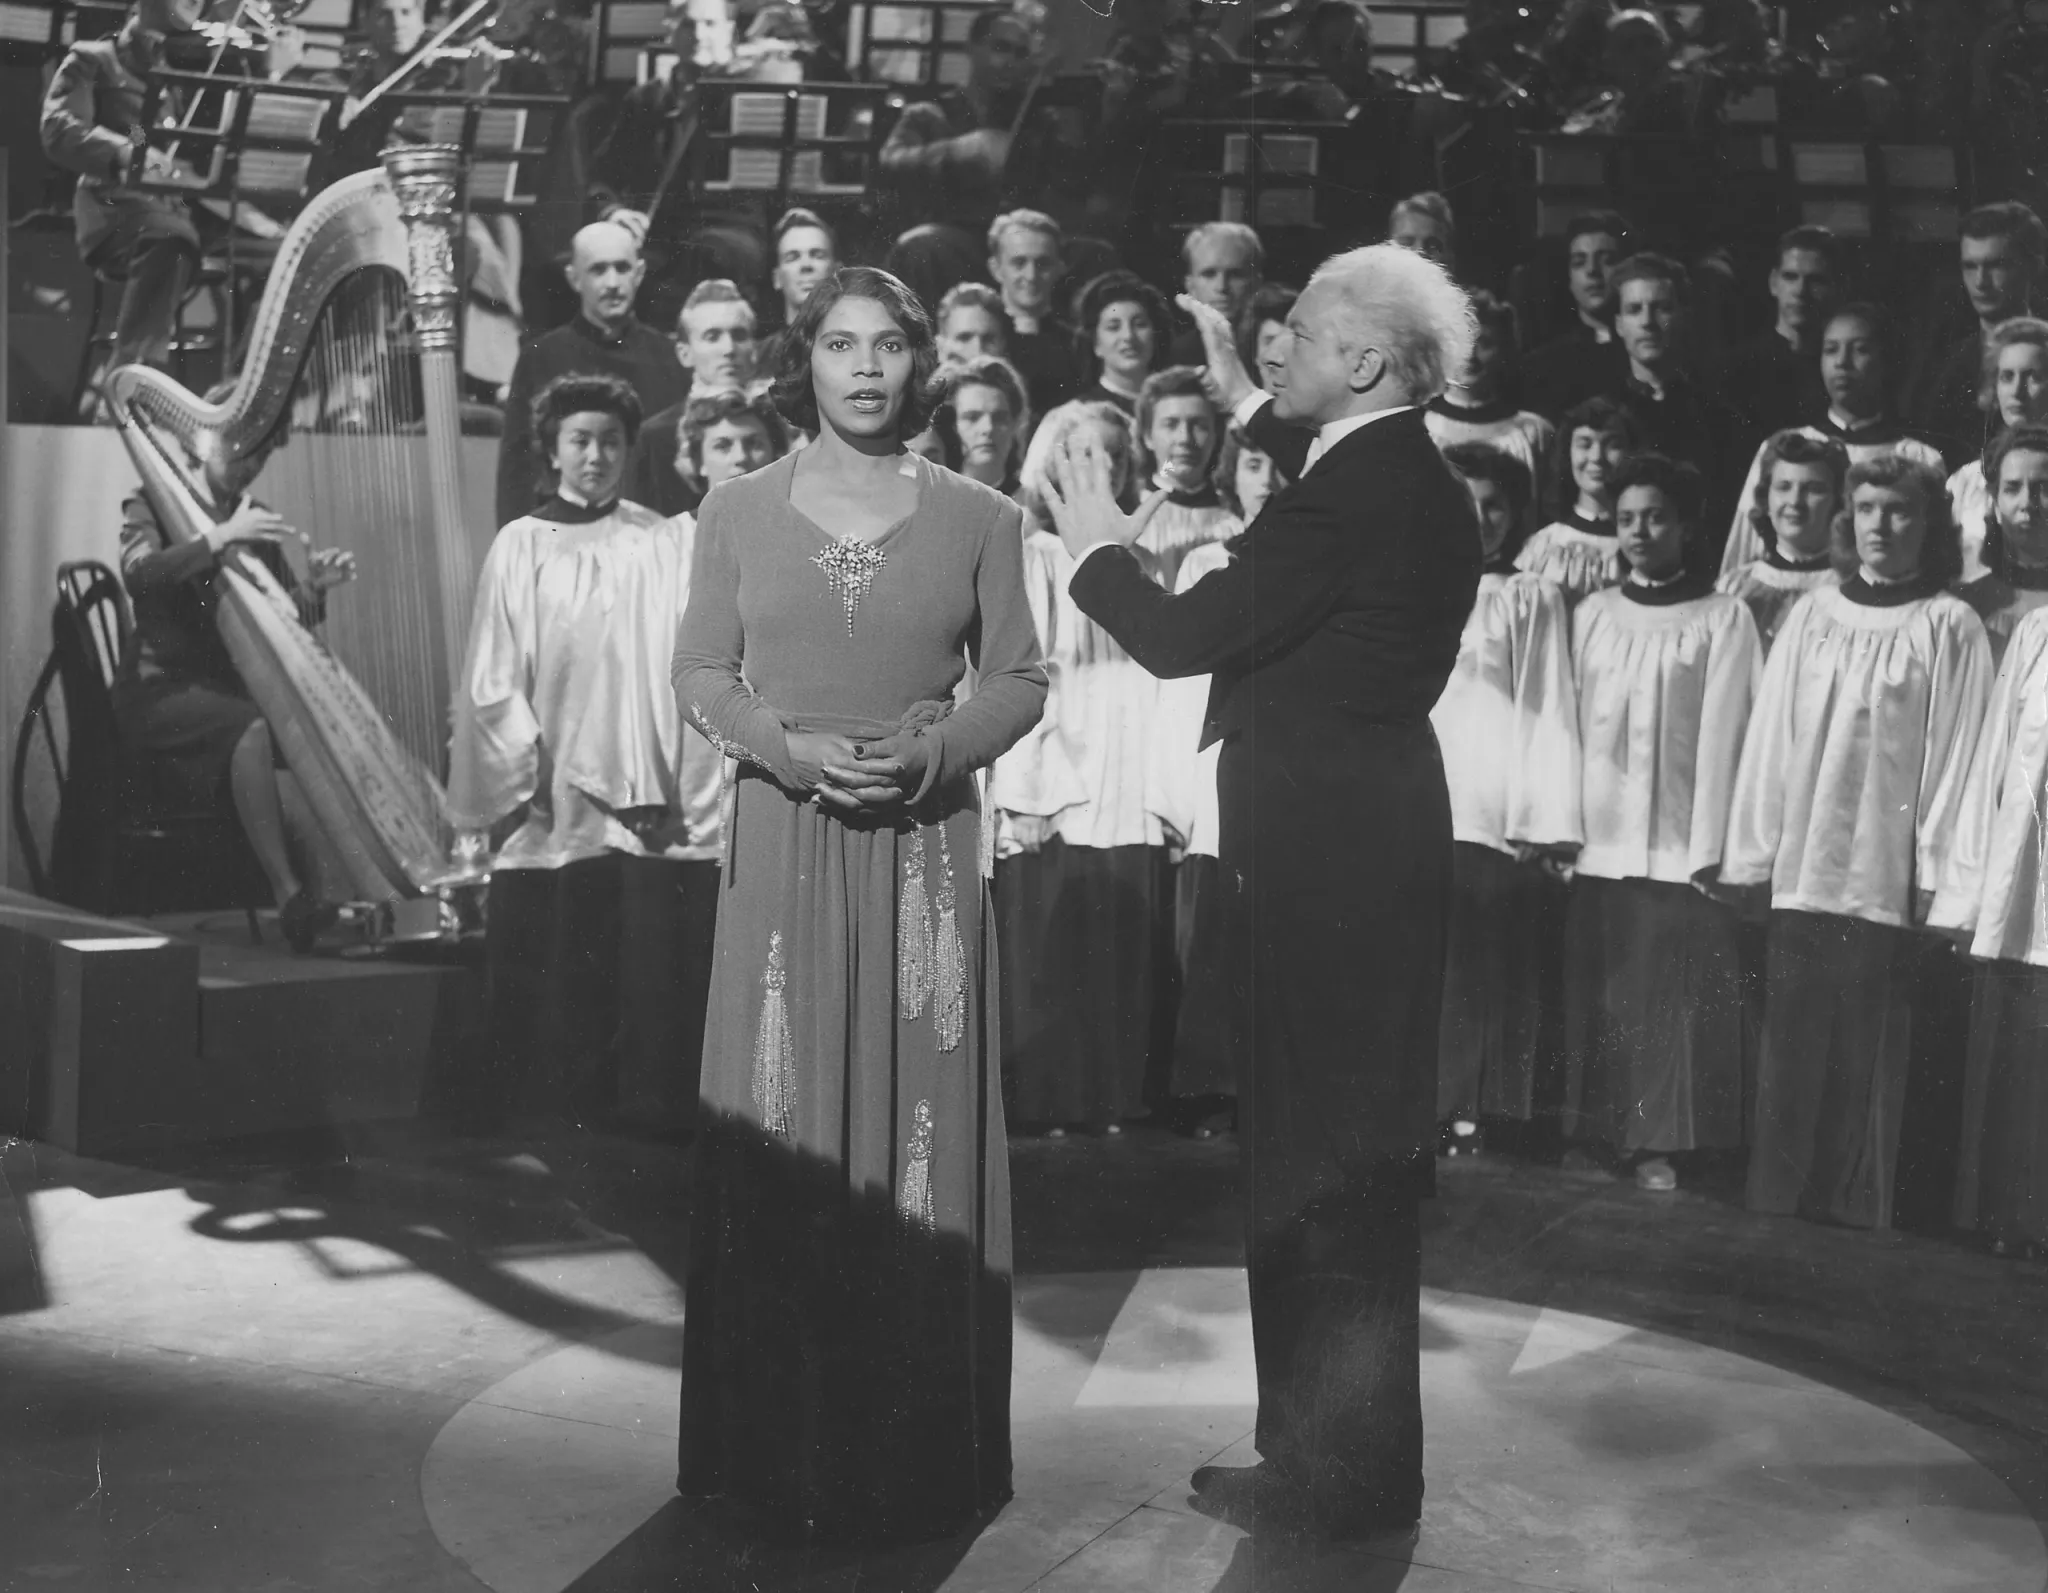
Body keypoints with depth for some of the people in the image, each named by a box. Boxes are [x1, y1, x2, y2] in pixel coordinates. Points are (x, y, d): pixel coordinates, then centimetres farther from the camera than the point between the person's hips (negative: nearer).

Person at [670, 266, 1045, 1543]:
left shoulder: (979, 516, 4)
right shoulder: (739, 512, 6)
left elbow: (1019, 680, 4)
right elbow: (701, 675, 5)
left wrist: (931, 750, -14)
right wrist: (793, 747, -12)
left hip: (927, 846, 0)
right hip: (784, 842, 1)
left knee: (923, 1136, 3)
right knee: (781, 1137, 3)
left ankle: (919, 1448, 15)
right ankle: (782, 1446, 16)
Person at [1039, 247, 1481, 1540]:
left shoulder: (1351, 498, -20)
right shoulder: (1420, 483, 8)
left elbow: (1182, 636, -18)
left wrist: (1098, 548, -1)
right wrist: (1245, 403, 37)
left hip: (1324, 850, -10)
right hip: (1379, 832, 10)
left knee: (1322, 1150, 0)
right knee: (1355, 1143, 17)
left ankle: (1341, 1468, 12)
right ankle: (1346, 1448, 30)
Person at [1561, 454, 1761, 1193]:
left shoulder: (1724, 618, -1)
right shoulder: (1592, 613, 10)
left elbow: (1722, 736, -5)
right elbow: (1569, 725, 7)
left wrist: (1710, 847, -10)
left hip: (1678, 844, -3)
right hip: (1596, 839, 3)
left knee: (1669, 996, 1)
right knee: (1595, 994, 6)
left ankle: (1657, 1139, 9)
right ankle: (1594, 1129, 16)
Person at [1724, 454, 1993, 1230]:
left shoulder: (1950, 627, 1)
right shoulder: (1812, 614, 9)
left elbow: (1955, 751, -2)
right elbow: (1771, 737, 8)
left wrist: (1936, 874, -8)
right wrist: (1750, 856, 4)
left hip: (1886, 876, -3)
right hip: (1801, 868, 3)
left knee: (1869, 1060, 0)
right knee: (1789, 1052, 5)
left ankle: (1853, 1212, 9)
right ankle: (1776, 1201, 14)